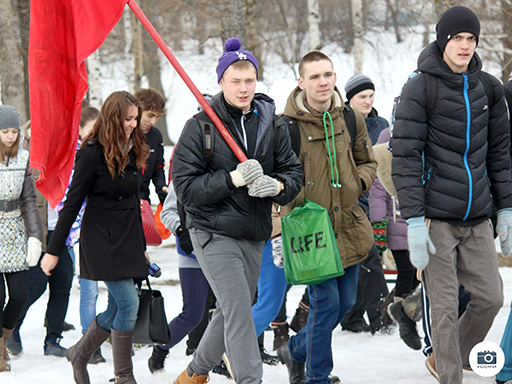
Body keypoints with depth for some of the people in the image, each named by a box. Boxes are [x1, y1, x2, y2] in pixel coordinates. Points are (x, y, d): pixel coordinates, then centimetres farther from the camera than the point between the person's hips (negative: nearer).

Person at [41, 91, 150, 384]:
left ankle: (80, 354, 31)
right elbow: (73, 203, -10)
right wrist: (54, 250, -8)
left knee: (118, 309, 8)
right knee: (128, 302, -14)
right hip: (102, 241, -7)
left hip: (129, 239, 7)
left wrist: (141, 246, 24)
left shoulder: (133, 151, 9)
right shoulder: (93, 153, -12)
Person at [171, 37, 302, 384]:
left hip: (255, 236, 5)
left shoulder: (271, 125, 6)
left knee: (232, 313, 17)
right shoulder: (200, 126, -7)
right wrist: (232, 179, -23)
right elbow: (185, 186, -11)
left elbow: (294, 172, 8)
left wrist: (278, 185, -15)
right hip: (214, 233, -5)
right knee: (239, 311, -15)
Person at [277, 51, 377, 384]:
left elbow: (368, 162, 20)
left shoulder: (351, 120, 6)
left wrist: (359, 182, -2)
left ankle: (297, 351, 34)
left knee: (345, 303, 12)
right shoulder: (288, 125, -9)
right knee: (326, 303, -8)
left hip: (349, 227, 6)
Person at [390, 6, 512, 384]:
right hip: (437, 218, -5)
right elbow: (406, 157, -9)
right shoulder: (420, 88, -6)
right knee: (445, 307, -4)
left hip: (478, 218, 5)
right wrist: (414, 221, -15)